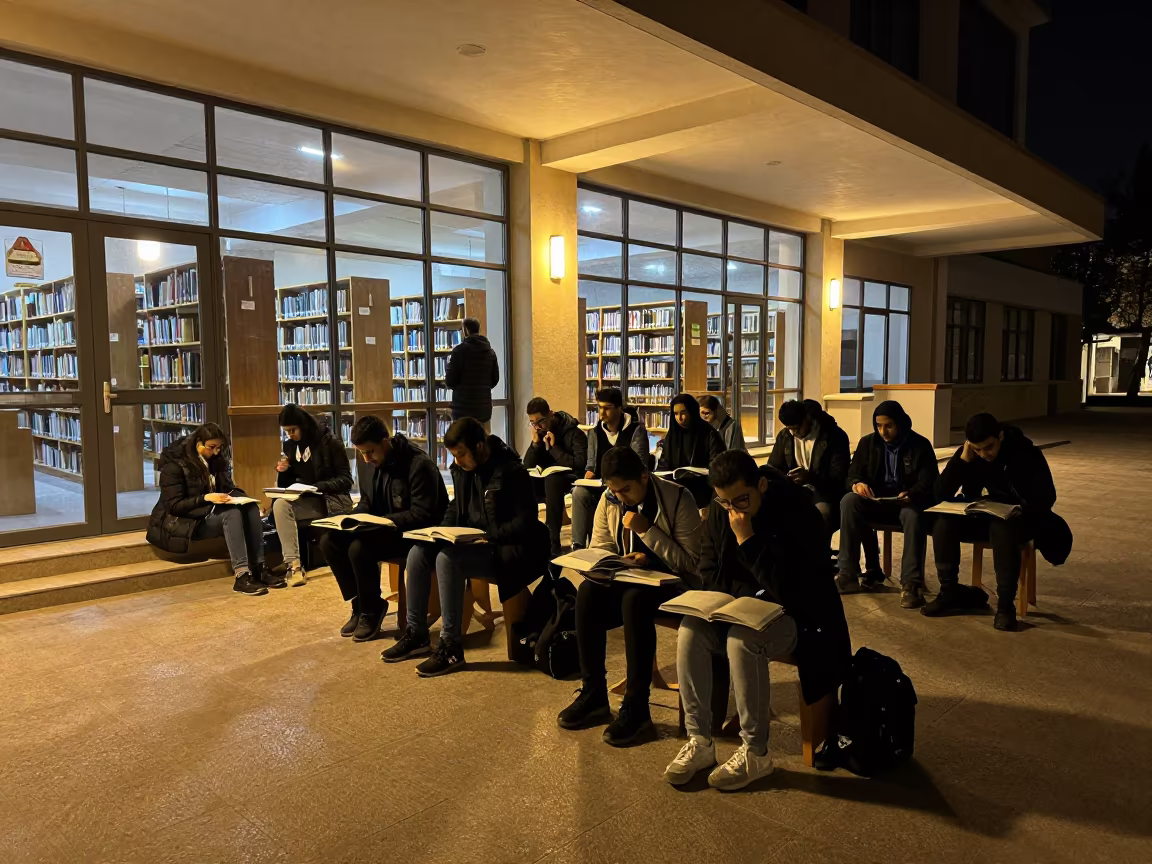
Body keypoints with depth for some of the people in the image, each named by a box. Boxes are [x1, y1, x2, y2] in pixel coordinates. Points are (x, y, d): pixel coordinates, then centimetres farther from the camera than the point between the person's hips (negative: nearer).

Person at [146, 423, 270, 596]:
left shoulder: (215, 460, 8)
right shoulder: (174, 465, -13)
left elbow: (227, 487, 15)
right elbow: (173, 505, -16)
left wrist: (235, 495, -9)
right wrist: (206, 498, -28)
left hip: (212, 513, 7)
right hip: (185, 521, -7)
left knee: (251, 509, -23)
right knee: (232, 514, -34)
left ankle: (257, 569, -27)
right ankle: (241, 576, -42)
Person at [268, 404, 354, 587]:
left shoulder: (330, 442, -7)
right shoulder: (291, 447, 9)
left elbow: (346, 480, -9)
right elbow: (286, 486, 13)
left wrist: (318, 487, -22)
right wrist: (282, 472, -8)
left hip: (331, 501, -5)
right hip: (306, 501, 5)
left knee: (284, 506, -28)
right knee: (280, 505, -26)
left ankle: (293, 563, -16)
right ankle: (293, 563, -29)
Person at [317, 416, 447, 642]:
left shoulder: (419, 464, -20)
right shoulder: (377, 462, 5)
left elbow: (422, 515, -23)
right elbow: (367, 502, 15)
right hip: (384, 528, 9)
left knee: (359, 548, -29)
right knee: (329, 541, -7)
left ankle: (372, 610, -5)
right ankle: (360, 603, 4)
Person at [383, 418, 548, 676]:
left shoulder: (511, 471, -19)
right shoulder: (462, 468, 4)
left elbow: (526, 521, -20)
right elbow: (458, 507, 19)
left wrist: (487, 537, -23)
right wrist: (443, 528, 0)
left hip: (503, 549, -9)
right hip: (472, 541, 9)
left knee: (447, 559, -30)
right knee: (418, 552, -8)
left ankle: (451, 647, -21)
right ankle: (416, 634, 3)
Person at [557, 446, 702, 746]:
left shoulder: (678, 499, -14)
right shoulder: (609, 501, -1)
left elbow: (692, 563, -17)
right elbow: (598, 551, 6)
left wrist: (646, 530, -24)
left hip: (673, 583, -5)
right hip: (630, 576, 5)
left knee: (635, 598, -36)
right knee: (588, 592, -25)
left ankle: (636, 707, -26)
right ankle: (593, 694, -14)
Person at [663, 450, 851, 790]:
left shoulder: (799, 513, -22)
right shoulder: (719, 511, -4)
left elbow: (786, 590, -27)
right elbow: (709, 573, 4)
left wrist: (746, 539, -30)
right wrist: (752, 597, -12)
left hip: (796, 617, -5)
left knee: (741, 640, -34)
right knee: (690, 632, -22)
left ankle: (755, 753, -17)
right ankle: (699, 741, -12)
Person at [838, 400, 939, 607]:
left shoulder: (920, 445, -1)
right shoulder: (868, 443, 8)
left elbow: (929, 482, -9)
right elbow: (853, 473, 4)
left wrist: (911, 495, -32)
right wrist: (857, 483, -23)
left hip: (907, 501, -3)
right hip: (875, 502, 3)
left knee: (913, 515, -39)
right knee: (848, 501, -30)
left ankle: (911, 583, -37)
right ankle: (848, 574, -30)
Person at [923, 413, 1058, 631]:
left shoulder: (1025, 453, -20)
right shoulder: (969, 454, -8)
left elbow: (1046, 498, -18)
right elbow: (941, 493, -15)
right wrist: (963, 459, -25)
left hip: (1025, 518, -4)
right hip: (990, 515, 4)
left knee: (1002, 529, -38)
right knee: (944, 522, -22)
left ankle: (1005, 604, -27)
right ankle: (950, 593, -12)